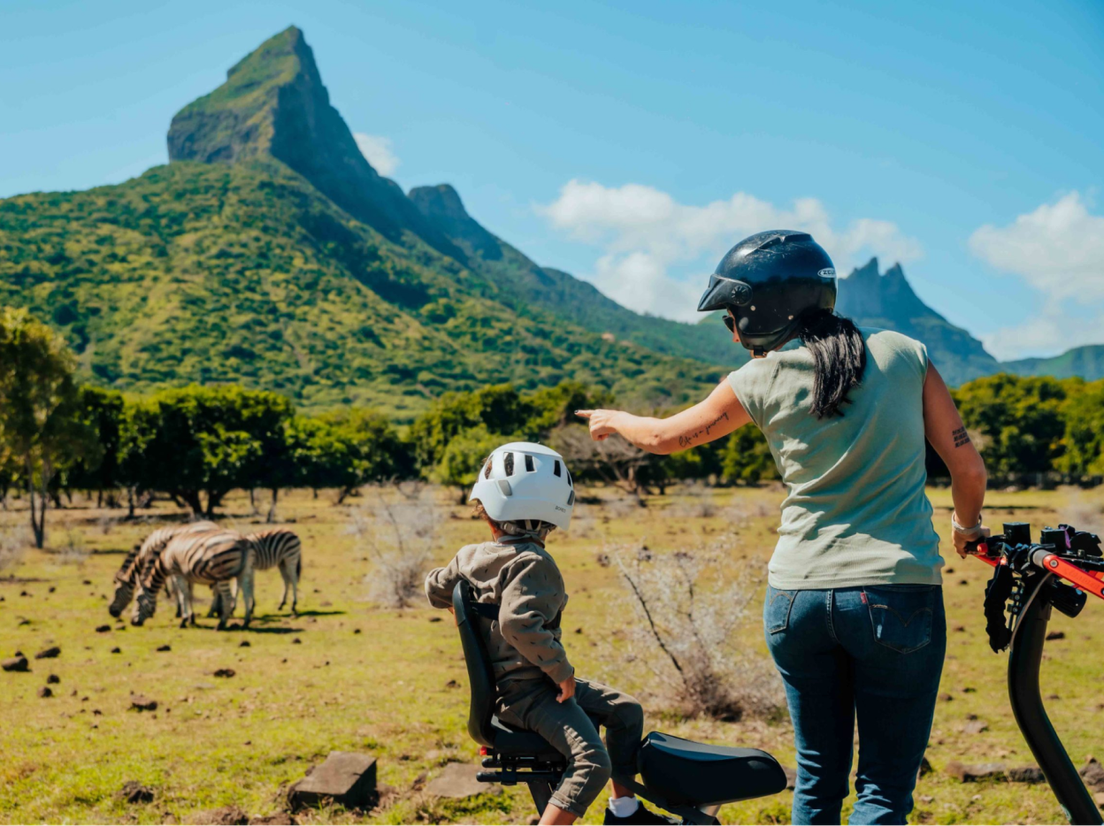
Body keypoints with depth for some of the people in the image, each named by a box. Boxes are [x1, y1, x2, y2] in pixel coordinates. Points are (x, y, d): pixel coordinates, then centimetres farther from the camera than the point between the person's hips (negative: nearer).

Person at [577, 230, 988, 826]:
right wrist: (966, 527, 27)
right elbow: (968, 467, 5)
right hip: (896, 595, -1)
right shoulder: (903, 354, 2)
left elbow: (667, 436, 17)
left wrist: (611, 419, 38)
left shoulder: (759, 382, 1)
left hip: (797, 594, 2)